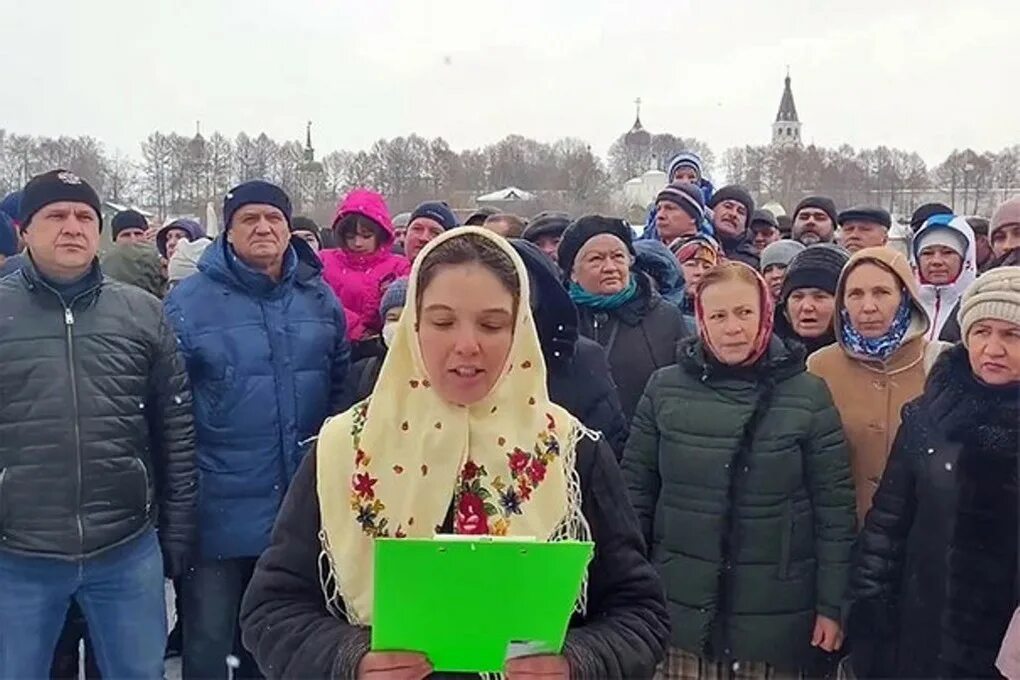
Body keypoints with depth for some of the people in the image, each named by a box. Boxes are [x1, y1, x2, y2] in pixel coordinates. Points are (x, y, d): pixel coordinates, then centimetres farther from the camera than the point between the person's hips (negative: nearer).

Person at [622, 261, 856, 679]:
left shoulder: (808, 394, -4)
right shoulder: (664, 388, -1)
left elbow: (834, 504, -1)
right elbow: (636, 491, 4)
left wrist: (832, 604, -3)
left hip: (775, 616, 0)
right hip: (681, 611, 1)